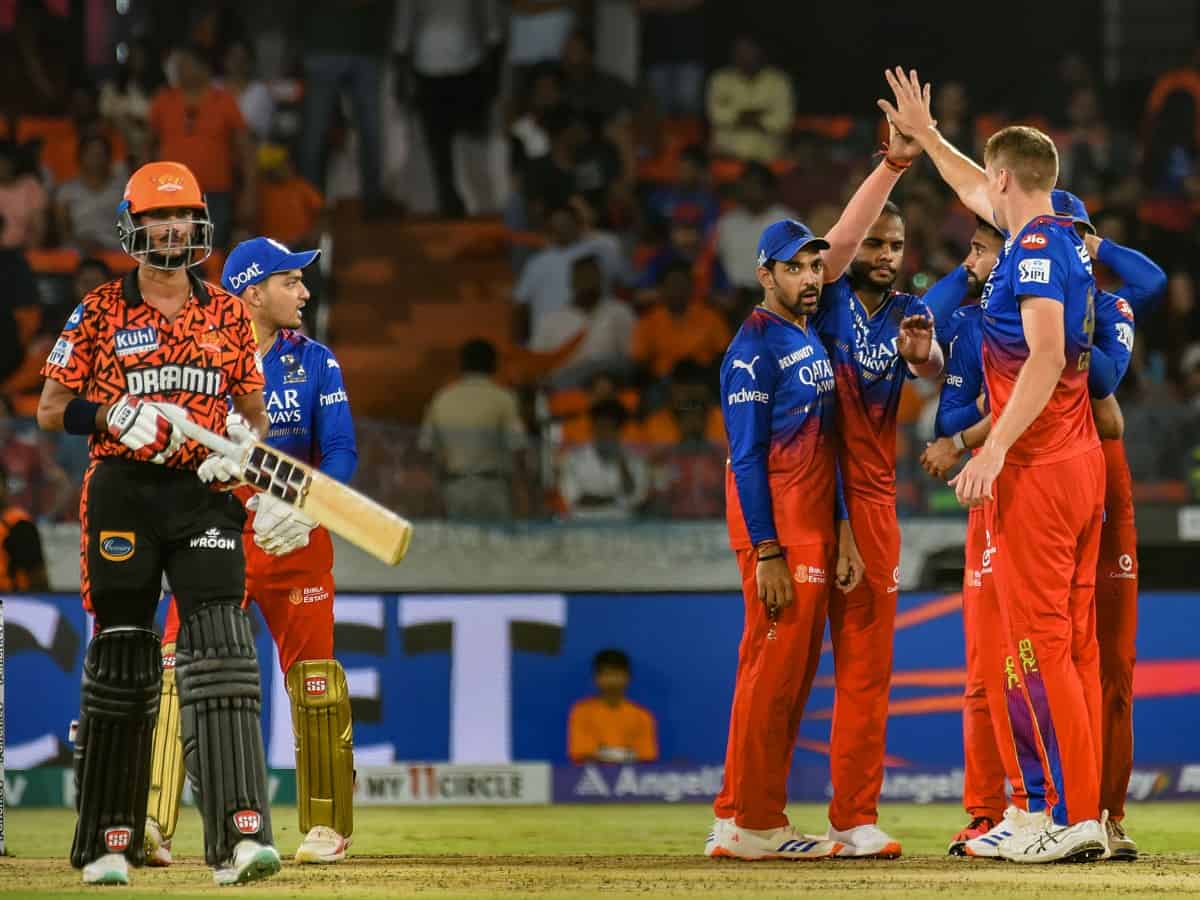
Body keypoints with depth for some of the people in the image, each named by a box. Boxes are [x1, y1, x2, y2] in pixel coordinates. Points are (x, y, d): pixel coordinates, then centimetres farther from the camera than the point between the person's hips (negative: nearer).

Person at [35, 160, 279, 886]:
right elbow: (52, 409, 5)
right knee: (120, 657, 3)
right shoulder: (100, 312, 5)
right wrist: (112, 416, -14)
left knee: (222, 656, -13)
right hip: (122, 493, -1)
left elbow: (253, 410, 19)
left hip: (204, 495, 1)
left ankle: (239, 836, -20)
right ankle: (108, 841, 13)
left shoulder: (228, 314, 11)